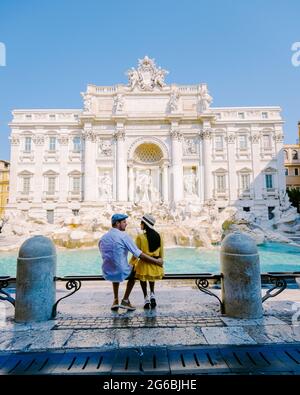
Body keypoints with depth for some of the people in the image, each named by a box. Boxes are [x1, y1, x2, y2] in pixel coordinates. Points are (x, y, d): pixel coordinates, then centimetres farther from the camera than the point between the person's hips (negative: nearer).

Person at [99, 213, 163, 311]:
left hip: (107, 274, 5)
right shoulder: (123, 236, -13)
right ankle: (125, 300, 23)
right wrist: (156, 261, -2)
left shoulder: (102, 238, 5)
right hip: (121, 273, -5)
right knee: (133, 270, 27)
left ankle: (115, 300, 31)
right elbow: (139, 254, -13)